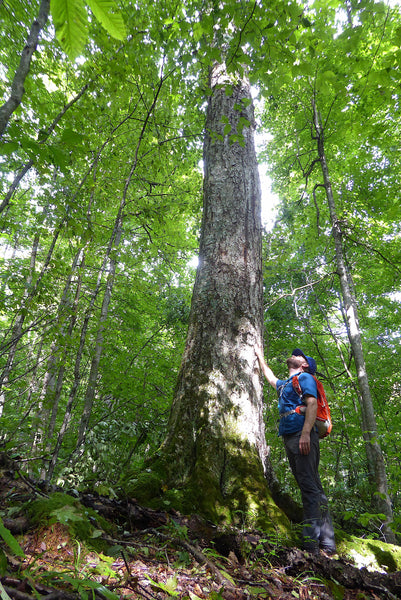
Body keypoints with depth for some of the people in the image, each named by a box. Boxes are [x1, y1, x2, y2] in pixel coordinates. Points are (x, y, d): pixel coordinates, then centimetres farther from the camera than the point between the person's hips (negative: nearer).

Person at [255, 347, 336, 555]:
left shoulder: (305, 377, 3)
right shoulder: (285, 384, 27)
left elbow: (312, 404, -11)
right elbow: (270, 377, 47)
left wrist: (306, 433, -24)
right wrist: (260, 357, 55)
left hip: (302, 437, -8)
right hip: (289, 439, 8)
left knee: (310, 487, -11)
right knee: (310, 488, 7)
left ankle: (312, 543, -11)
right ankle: (325, 543, 10)